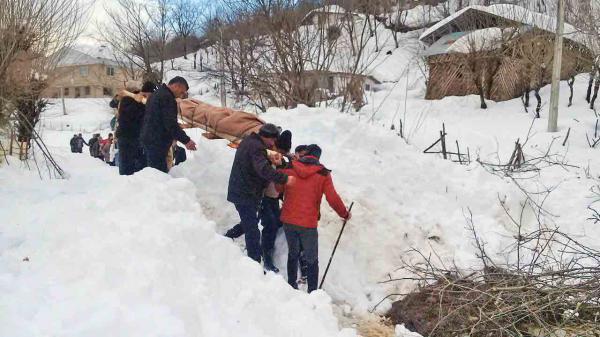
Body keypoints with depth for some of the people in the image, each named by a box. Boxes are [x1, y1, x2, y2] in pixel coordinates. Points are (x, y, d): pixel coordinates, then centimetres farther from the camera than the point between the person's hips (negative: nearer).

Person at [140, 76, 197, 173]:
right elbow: (171, 124, -20)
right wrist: (186, 140, -17)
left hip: (149, 139, 11)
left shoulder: (156, 94, 20)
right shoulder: (167, 97, -13)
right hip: (157, 143, -10)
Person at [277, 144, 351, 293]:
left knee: (292, 253, 23)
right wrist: (345, 214, 5)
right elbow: (332, 198, -9)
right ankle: (312, 292, 12)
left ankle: (292, 285, 32)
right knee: (312, 260, 10)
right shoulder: (323, 174, -6)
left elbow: (278, 188, 8)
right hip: (308, 224, -3)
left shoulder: (289, 169, 0)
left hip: (288, 220, 3)